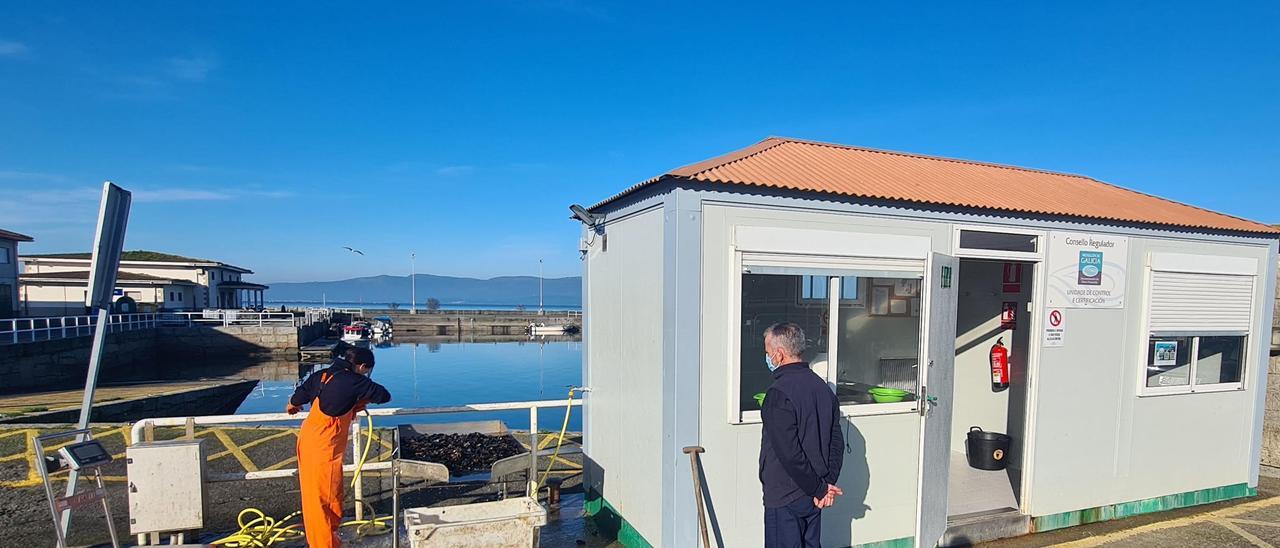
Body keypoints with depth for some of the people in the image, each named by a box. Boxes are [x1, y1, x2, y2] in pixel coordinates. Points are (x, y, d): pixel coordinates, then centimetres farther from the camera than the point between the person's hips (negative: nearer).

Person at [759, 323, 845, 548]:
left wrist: (820, 488, -13)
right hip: (813, 497, 8)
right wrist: (828, 483, 1)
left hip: (784, 497, -8)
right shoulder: (822, 386, 5)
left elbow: (789, 453, -24)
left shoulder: (779, 393, -21)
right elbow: (837, 442, 6)